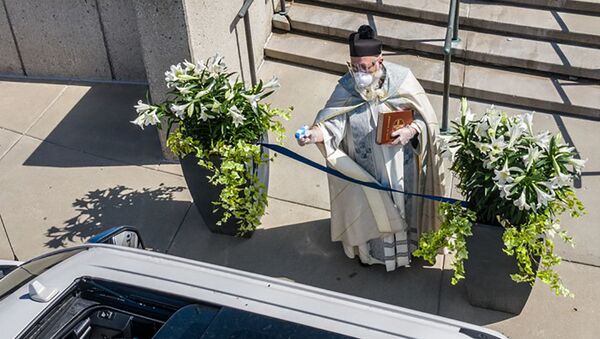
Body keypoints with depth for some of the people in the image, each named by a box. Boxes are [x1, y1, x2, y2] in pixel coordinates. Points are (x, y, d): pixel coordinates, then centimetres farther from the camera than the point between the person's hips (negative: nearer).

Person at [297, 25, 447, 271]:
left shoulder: (402, 79, -17)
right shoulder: (346, 87, -16)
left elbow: (426, 118, -10)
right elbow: (332, 122, -24)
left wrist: (411, 130, -30)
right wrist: (316, 133, -44)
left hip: (399, 166, 0)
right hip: (365, 171, 0)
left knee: (401, 205, 22)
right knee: (366, 208, 19)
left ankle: (403, 243, 50)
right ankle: (369, 247, 48)